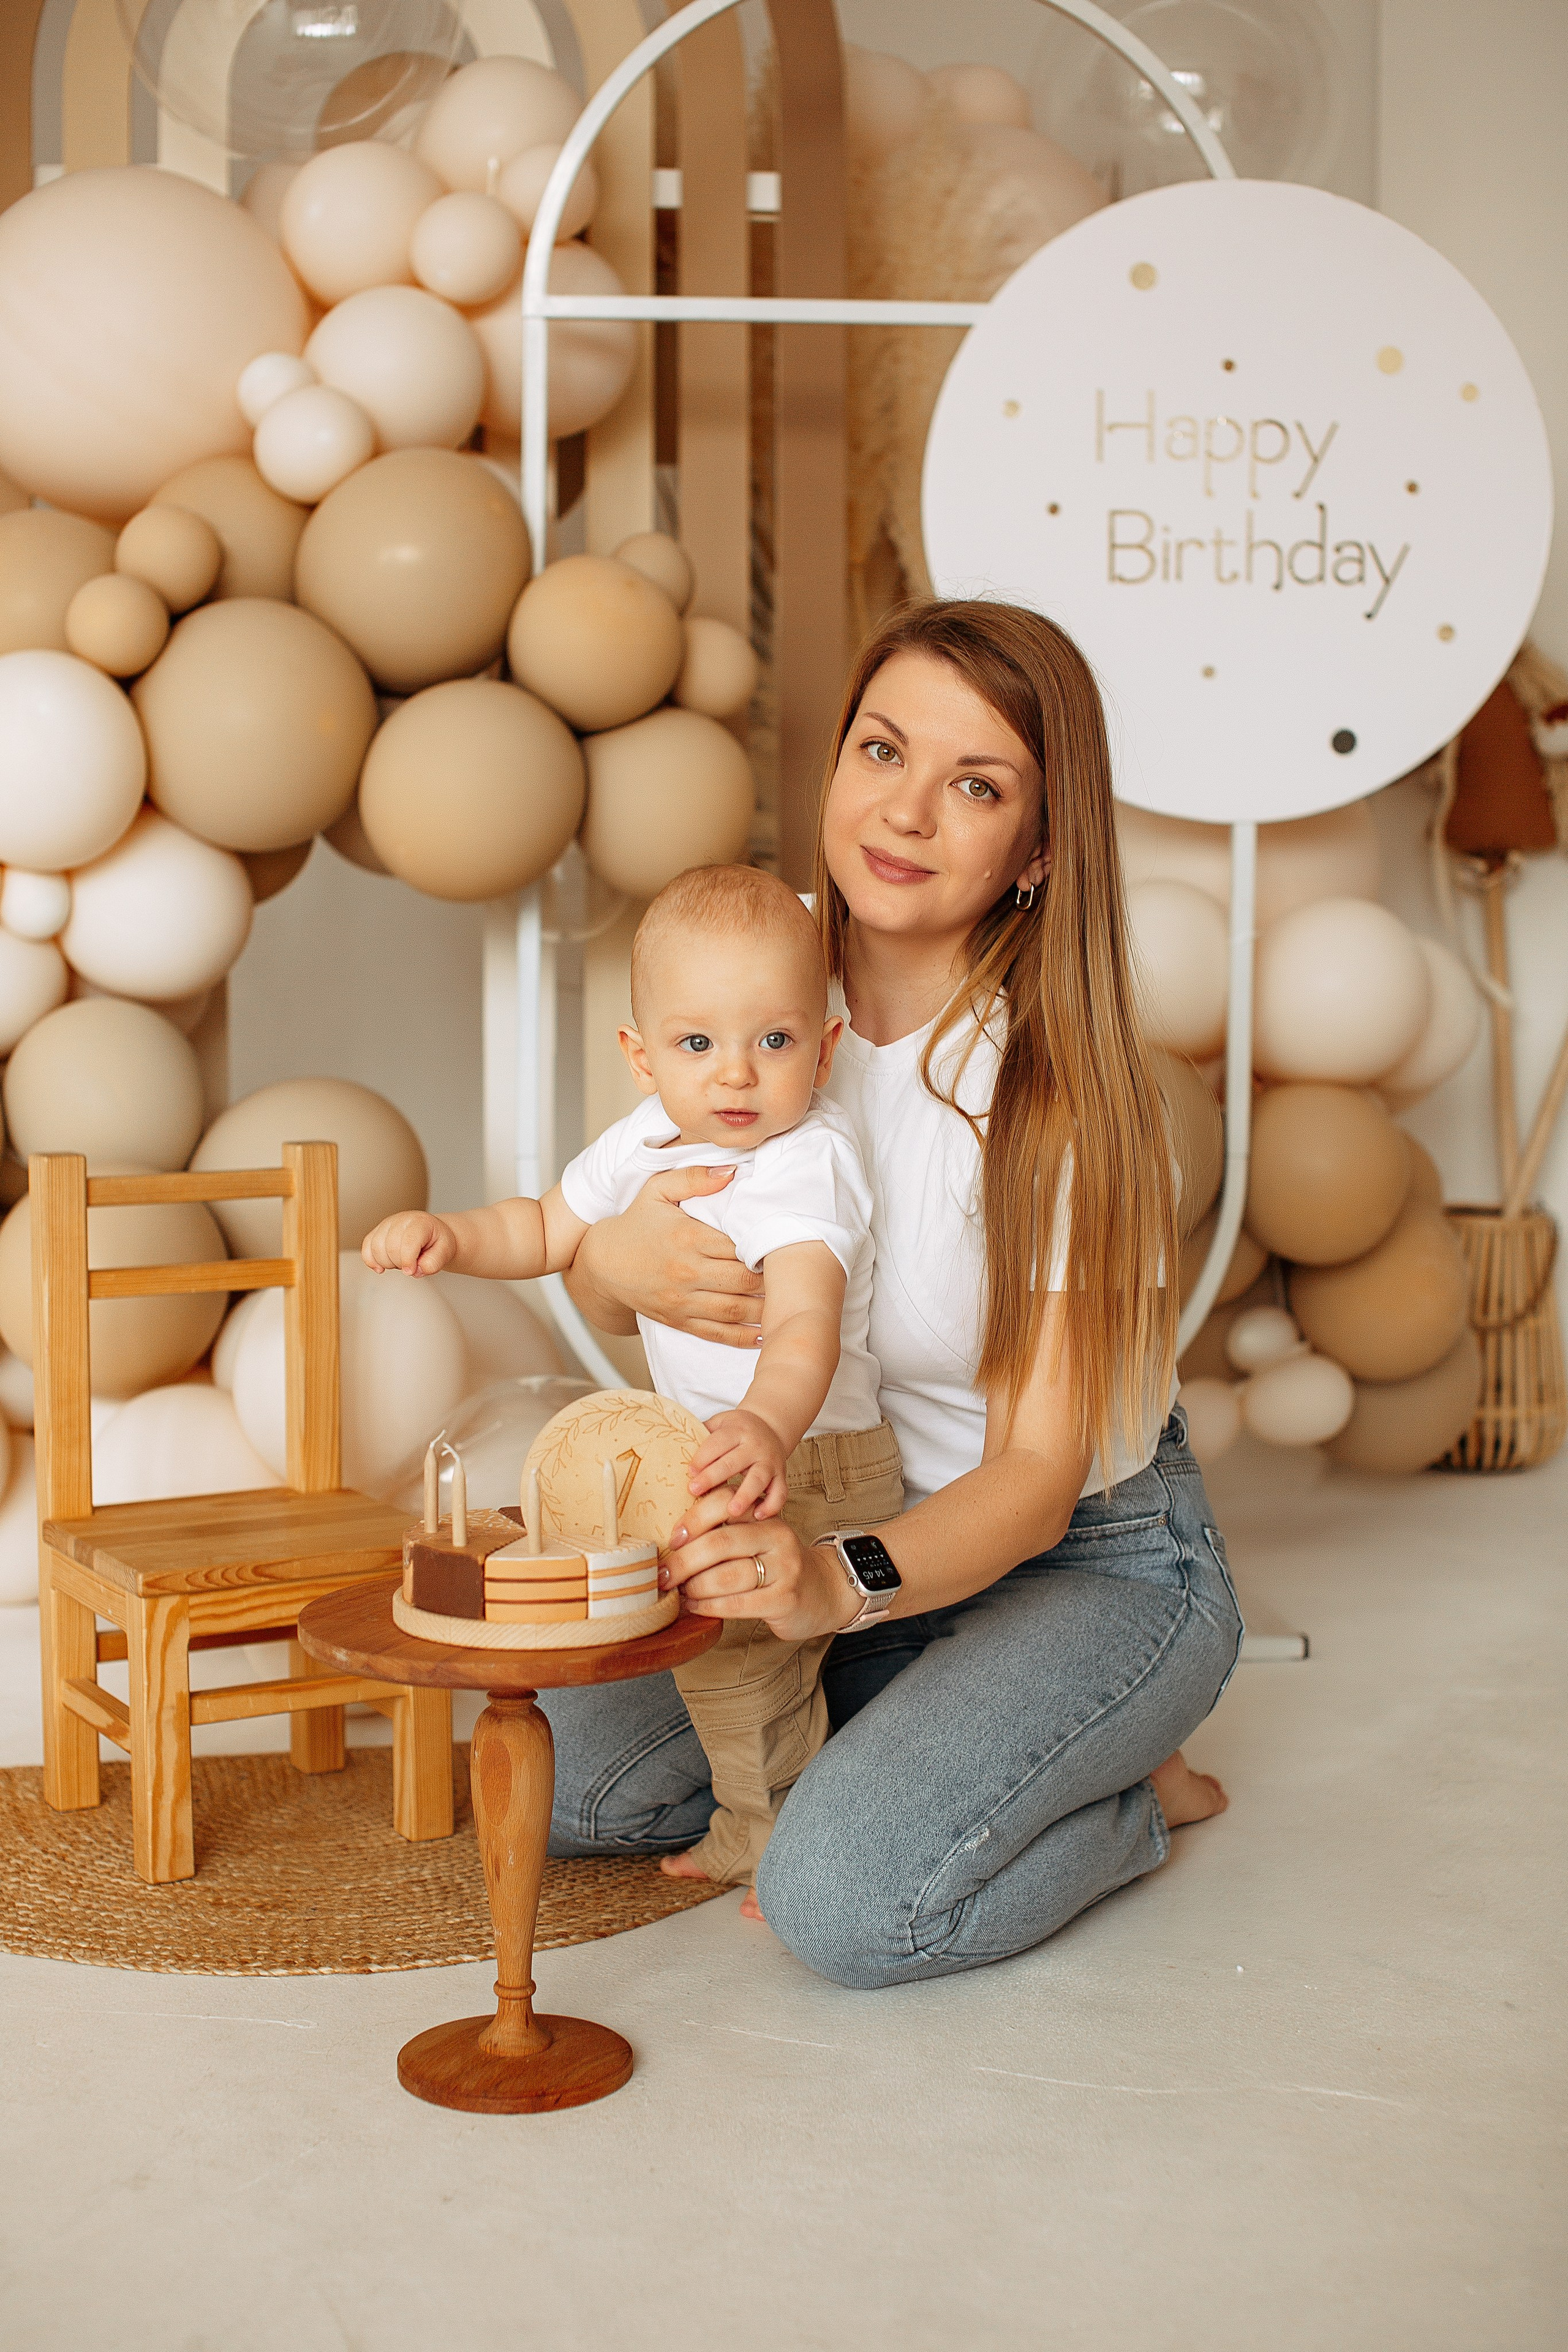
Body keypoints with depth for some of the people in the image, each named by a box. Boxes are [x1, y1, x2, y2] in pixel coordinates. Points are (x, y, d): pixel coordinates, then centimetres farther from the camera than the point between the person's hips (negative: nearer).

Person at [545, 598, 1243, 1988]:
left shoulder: (1062, 1088, -24)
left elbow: (1036, 1475, -25)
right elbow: (603, 1295, -2)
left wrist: (842, 1579, -45)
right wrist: (620, 1262, -27)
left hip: (1094, 1564, -5)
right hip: (849, 1529, 6)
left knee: (843, 1903, -27)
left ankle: (1132, 1803, 2)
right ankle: (878, 1746, 13)